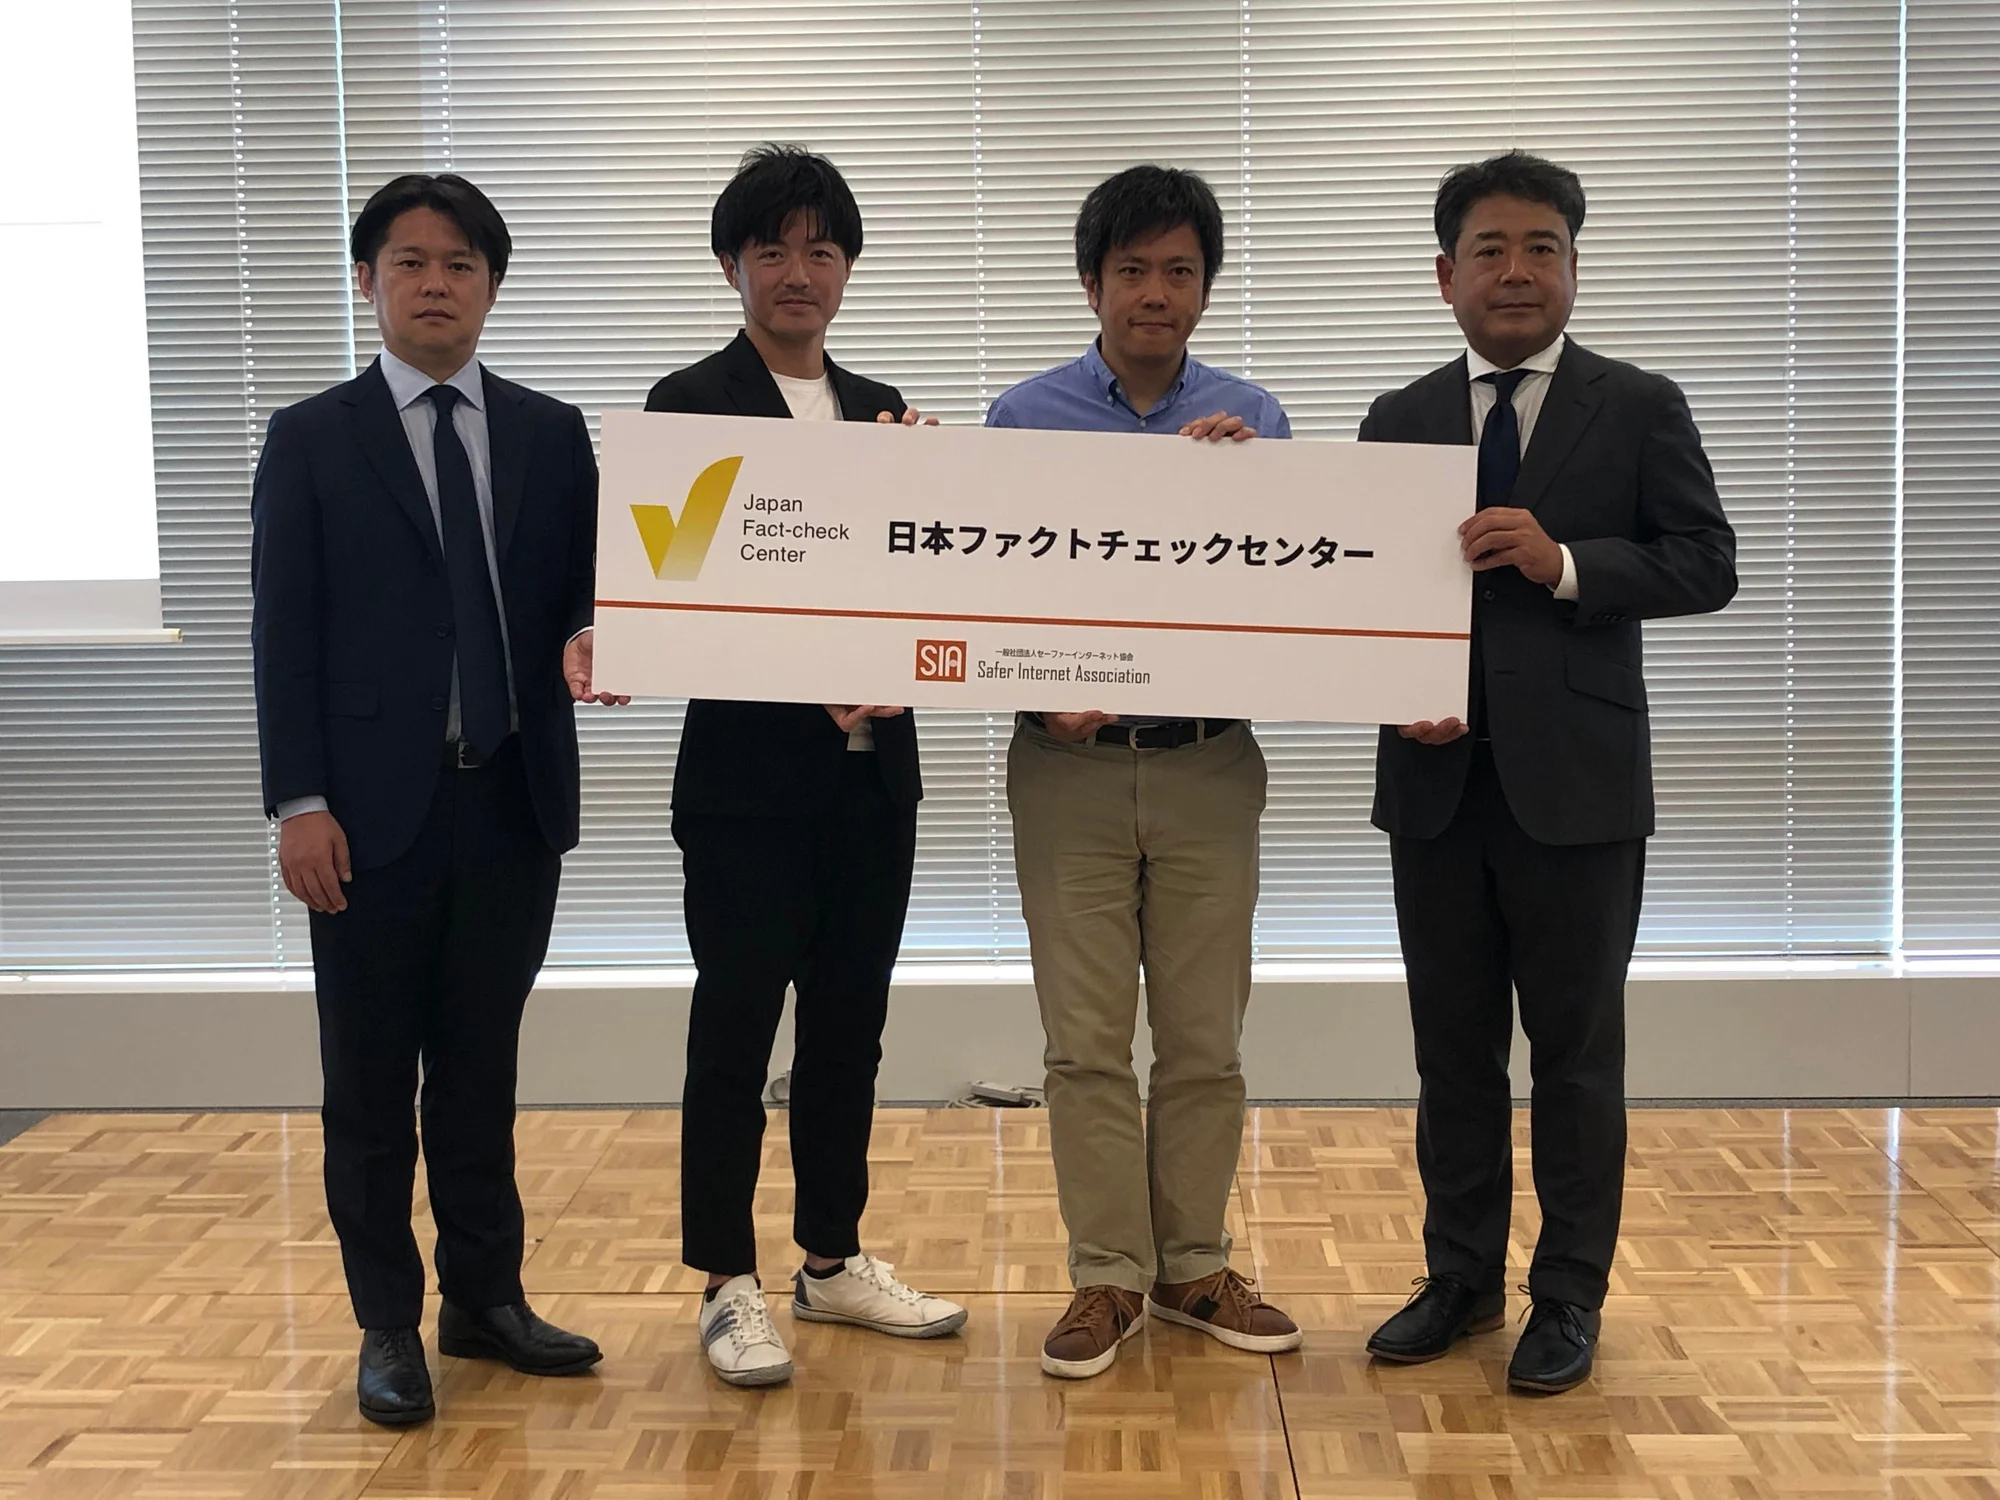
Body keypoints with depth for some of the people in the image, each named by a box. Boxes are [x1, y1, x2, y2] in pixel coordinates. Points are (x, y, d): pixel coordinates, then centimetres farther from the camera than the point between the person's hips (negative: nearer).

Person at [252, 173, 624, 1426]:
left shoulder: (552, 434, 8)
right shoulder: (312, 440, 1)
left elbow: (581, 592, 9)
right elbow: (283, 632, -3)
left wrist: (584, 642, -15)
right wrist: (301, 801, -9)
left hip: (514, 800, 2)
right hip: (375, 808, -2)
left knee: (483, 1067, 13)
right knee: (373, 1083, 7)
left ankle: (486, 1300, 25)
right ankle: (389, 1324, 20)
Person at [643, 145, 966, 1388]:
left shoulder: (882, 411, 12)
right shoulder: (691, 403, -5)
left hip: (873, 766, 6)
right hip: (752, 770, -5)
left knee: (850, 1021, 13)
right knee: (736, 1028, 3)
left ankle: (835, 1261, 27)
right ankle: (731, 1287, 16)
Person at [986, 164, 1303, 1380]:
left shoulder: (1251, 420, 5)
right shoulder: (1025, 418, 1)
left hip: (1209, 765, 1)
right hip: (1071, 765, -1)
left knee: (1206, 1037, 8)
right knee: (1088, 1040, 4)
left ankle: (1194, 1265, 23)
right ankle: (1107, 1276, 16)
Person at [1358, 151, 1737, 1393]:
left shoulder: (1640, 409, 1)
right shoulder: (1399, 422, 9)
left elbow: (1707, 565, -5)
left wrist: (1564, 563, -19)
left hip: (1576, 779, -3)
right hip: (1437, 778, 3)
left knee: (1577, 1049, 6)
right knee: (1453, 1046, 12)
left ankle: (1569, 1299, 19)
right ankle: (1462, 1279, 26)